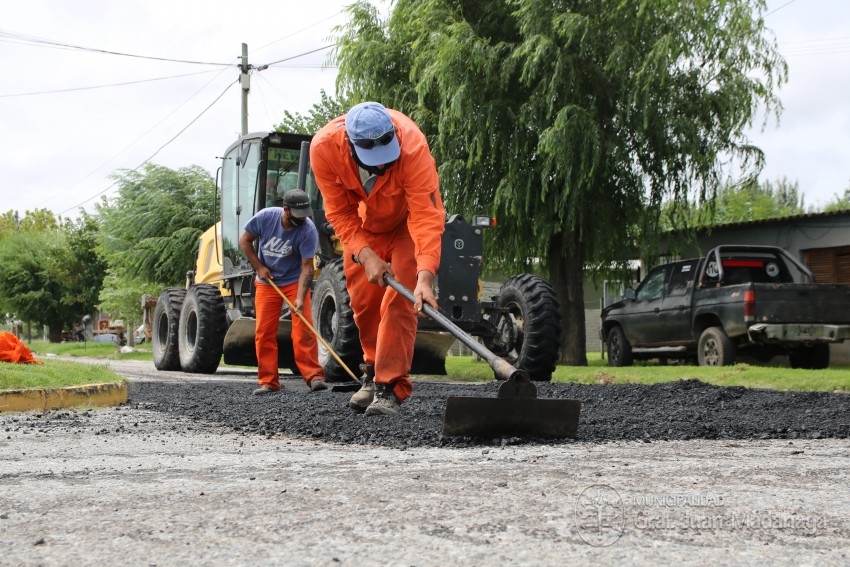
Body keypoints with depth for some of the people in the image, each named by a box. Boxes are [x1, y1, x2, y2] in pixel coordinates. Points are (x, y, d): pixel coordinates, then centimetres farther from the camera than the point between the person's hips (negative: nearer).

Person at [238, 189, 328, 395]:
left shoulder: (308, 229, -23)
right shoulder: (265, 217, -17)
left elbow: (307, 266, -24)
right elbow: (245, 240, -1)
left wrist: (300, 298, -33)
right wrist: (259, 267, -8)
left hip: (295, 281, -2)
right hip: (267, 282, 2)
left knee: (303, 329, -13)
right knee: (264, 332, -2)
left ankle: (314, 376, -12)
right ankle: (268, 382, 5)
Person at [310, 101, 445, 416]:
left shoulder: (413, 145, -40)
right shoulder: (323, 147, -32)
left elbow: (427, 215, -41)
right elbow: (339, 212, -20)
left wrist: (425, 274, -51)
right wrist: (365, 255, -33)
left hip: (406, 222, -3)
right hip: (362, 225, 3)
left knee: (398, 302, -15)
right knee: (363, 300, 8)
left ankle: (390, 388, -11)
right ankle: (374, 372, 29)